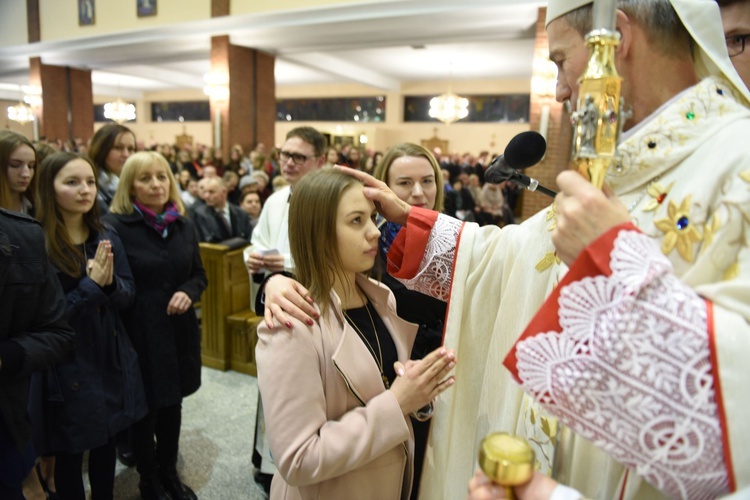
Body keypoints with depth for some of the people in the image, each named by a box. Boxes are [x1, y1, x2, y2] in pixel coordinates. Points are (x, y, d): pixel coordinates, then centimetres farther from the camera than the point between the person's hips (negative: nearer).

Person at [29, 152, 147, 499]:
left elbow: (129, 295, 1)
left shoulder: (107, 237, 0)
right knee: (69, 455, 14)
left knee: (106, 445, 20)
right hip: (67, 369, -5)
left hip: (112, 360, 5)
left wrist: (110, 283, -20)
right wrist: (90, 285, -24)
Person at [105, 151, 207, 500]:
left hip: (178, 330, 5)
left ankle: (169, 471, 39)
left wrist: (189, 292, -9)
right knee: (144, 408, 10)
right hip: (138, 331, -5)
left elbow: (200, 274, 11)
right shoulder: (115, 226, -12)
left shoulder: (184, 226, 5)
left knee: (172, 403, 18)